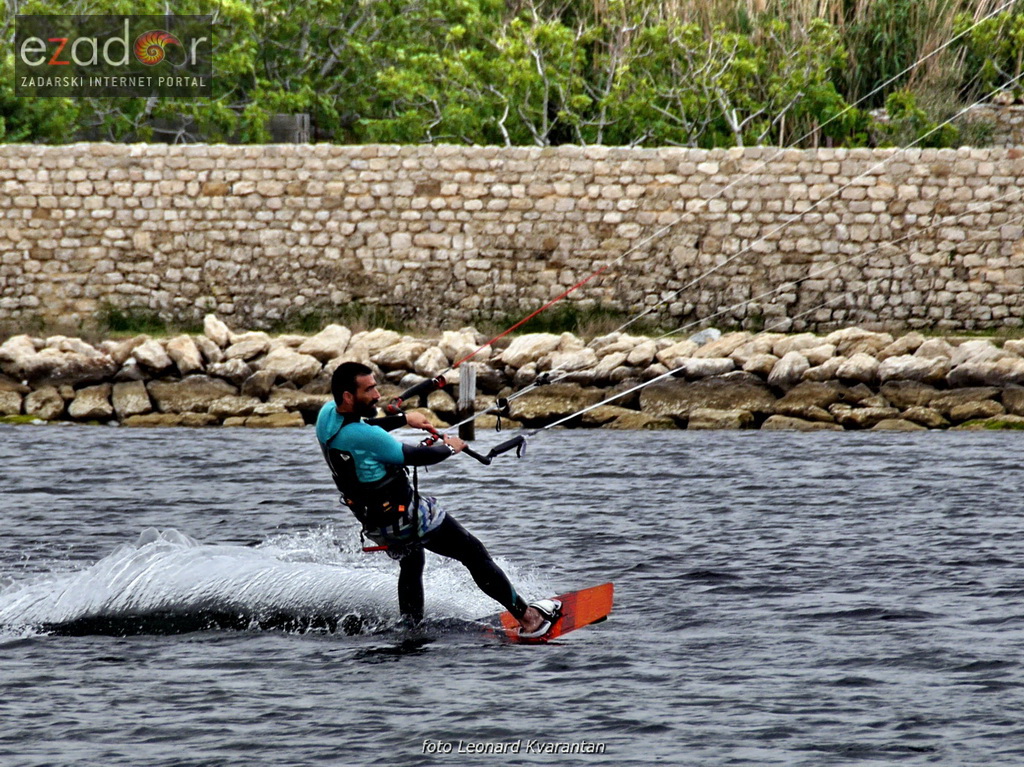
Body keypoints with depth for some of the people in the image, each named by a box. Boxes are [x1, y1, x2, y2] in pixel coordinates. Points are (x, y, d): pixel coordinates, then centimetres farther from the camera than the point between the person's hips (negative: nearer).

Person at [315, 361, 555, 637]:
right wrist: (449, 448, -1)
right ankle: (527, 617, 13)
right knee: (475, 556, 6)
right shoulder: (364, 437, -32)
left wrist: (403, 419, 20)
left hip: (376, 527, 8)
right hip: (408, 518, -8)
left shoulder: (327, 415, -7)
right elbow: (415, 456, -19)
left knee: (411, 567, 35)